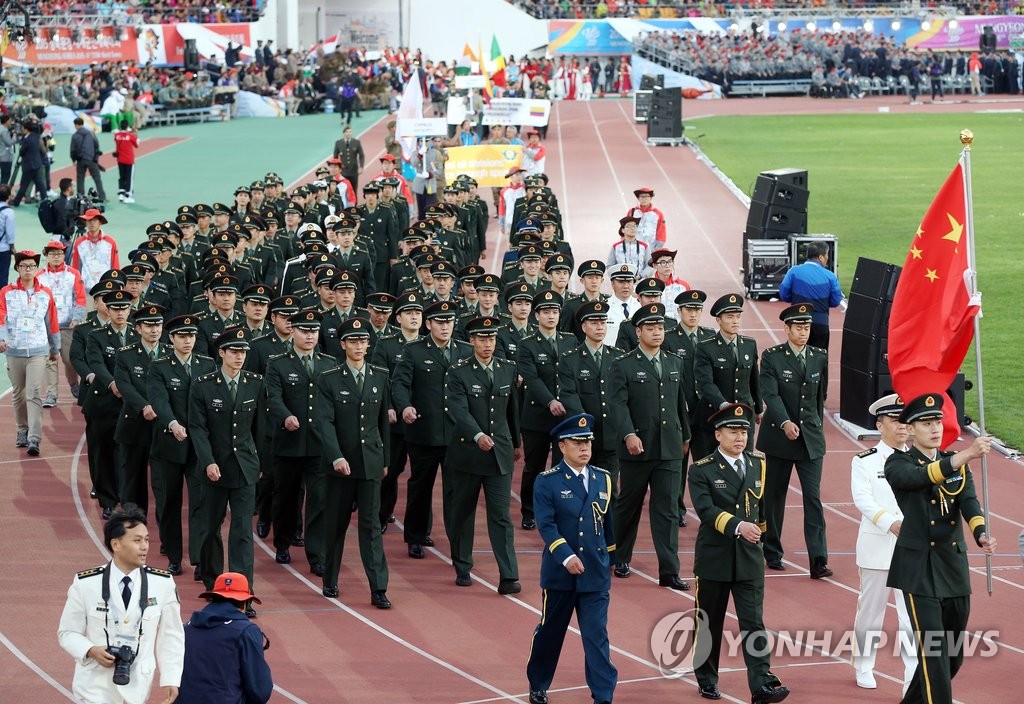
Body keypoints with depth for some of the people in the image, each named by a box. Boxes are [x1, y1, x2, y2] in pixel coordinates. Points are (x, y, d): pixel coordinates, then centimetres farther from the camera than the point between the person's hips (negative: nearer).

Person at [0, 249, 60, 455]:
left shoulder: (45, 293, 6)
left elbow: (52, 323, 13)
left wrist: (55, 349, 18)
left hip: (38, 351, -1)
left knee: (34, 394, -11)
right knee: (18, 394, 11)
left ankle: (34, 440, -17)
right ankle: (22, 432, 29)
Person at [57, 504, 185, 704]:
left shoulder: (162, 584, -4)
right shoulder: (86, 584, -8)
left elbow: (171, 636, 3)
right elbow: (68, 632, 0)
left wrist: (170, 680, -4)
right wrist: (91, 651, -20)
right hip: (95, 687, -2)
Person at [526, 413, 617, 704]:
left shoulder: (603, 479, 7)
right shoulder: (547, 482, -7)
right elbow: (546, 525, -16)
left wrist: (608, 558, 21)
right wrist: (567, 557, -27)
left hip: (595, 573, 2)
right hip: (559, 572, -2)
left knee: (597, 636, -3)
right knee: (550, 632, 11)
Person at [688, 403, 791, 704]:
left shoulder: (758, 465, 8)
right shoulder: (702, 470, -8)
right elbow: (706, 509, -23)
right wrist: (738, 526, -36)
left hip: (749, 559, 2)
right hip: (714, 558, -2)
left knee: (753, 623, -6)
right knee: (710, 623, 10)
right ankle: (707, 679, 26)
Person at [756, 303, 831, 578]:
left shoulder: (820, 357, 6)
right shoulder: (772, 357, -6)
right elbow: (770, 394, -17)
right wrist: (785, 422, -31)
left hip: (811, 438, 2)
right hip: (778, 437, -2)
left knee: (813, 497, -7)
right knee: (774, 496, 8)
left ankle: (818, 560, -12)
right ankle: (772, 552, 23)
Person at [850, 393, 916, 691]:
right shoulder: (864, 461, 0)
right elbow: (862, 499, -13)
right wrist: (890, 523, -28)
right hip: (877, 545, -2)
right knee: (871, 608, 11)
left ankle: (914, 677, -8)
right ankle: (863, 667, 28)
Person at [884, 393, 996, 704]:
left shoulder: (957, 464, 11)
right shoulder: (898, 464, -4)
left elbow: (969, 503, -6)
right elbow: (922, 477, -27)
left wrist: (982, 535, -26)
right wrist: (965, 455, -40)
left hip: (955, 570, 6)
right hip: (920, 570, -6)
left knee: (953, 656, 12)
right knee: (934, 652, -13)